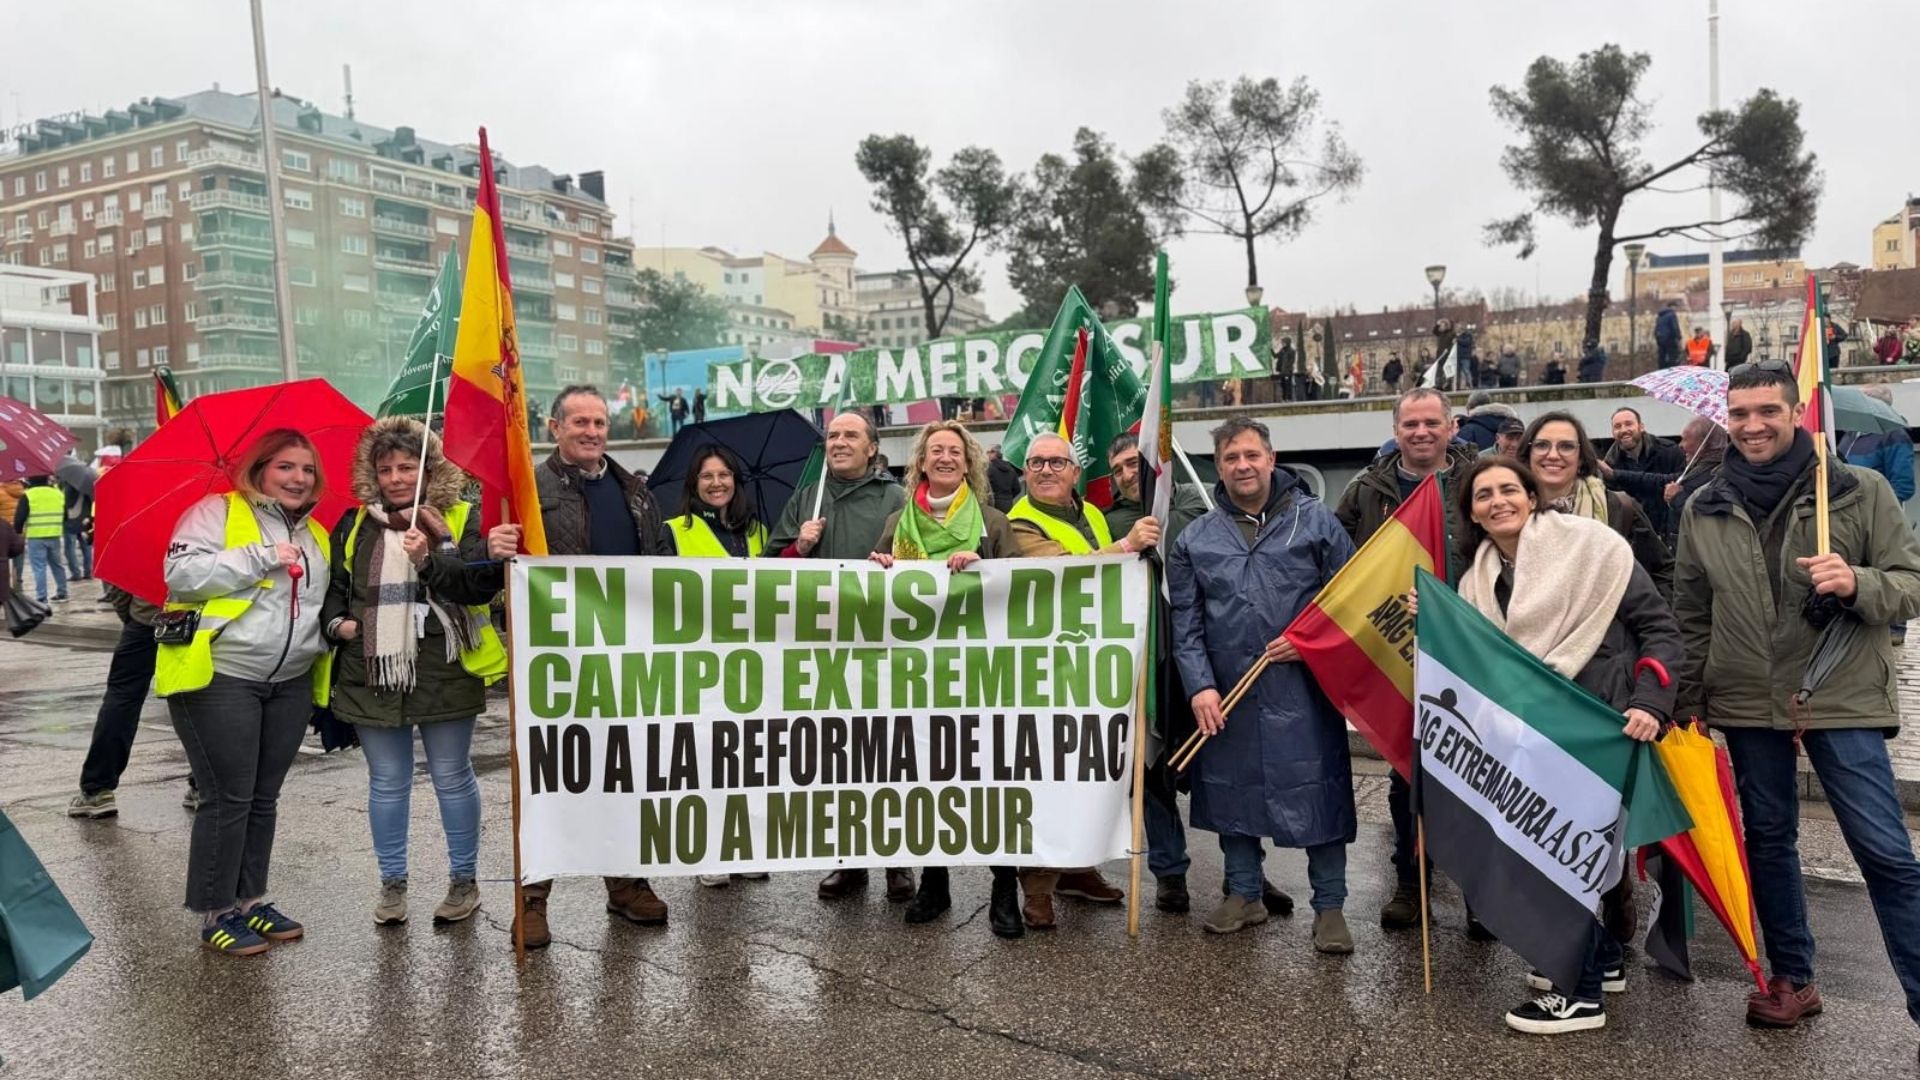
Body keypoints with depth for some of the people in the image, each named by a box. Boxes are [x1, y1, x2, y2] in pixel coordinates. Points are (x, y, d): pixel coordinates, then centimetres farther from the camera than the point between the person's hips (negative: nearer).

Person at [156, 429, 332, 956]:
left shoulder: (315, 535, 17)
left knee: (263, 797, 12)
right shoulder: (216, 512, -3)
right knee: (229, 797, -4)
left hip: (291, 683, 6)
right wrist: (262, 556, -19)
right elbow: (182, 572, -17)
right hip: (220, 677, -6)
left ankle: (249, 900, 24)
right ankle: (217, 913, 9)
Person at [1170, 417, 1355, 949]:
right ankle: (1244, 894, 28)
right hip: (1227, 694, 3)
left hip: (1303, 690, -2)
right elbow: (1186, 622, 3)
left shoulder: (1316, 521, 1)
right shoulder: (1195, 539, 6)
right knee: (1232, 790, 12)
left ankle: (1329, 907, 16)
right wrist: (1200, 684, -7)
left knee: (1319, 792, 1)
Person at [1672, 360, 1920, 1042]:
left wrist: (1856, 583, -23)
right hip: (1747, 704, 3)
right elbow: (1690, 617, 11)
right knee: (1768, 841, 13)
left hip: (1843, 699, -3)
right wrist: (1689, 705, 12)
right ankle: (1792, 978, 28)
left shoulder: (1861, 491, -3)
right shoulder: (1704, 509, 4)